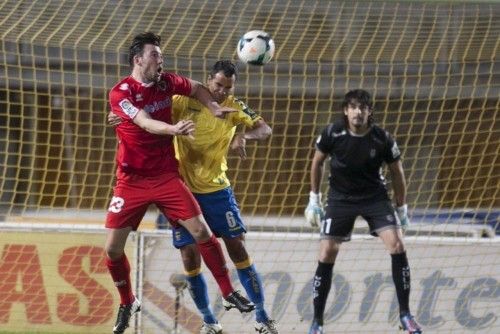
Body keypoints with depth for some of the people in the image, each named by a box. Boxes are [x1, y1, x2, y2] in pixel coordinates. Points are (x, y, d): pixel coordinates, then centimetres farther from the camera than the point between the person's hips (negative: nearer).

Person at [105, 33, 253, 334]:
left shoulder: (166, 82, 0)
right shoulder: (120, 93, -14)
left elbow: (197, 88, 21)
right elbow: (146, 123, -30)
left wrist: (214, 108, 4)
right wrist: (174, 129, -47)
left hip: (167, 176, 3)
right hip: (132, 181, -2)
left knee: (202, 232, -9)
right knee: (113, 248, -4)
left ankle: (228, 292, 5)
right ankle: (127, 304, 19)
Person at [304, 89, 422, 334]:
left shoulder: (382, 139, -15)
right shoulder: (332, 134, -14)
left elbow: (397, 172, 1)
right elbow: (317, 162, 5)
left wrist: (401, 208, 7)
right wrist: (314, 199, 7)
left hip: (374, 197, 0)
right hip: (340, 198, 0)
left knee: (397, 246, -17)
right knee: (326, 256, -7)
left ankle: (405, 314, -6)